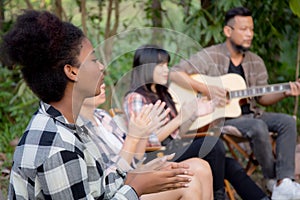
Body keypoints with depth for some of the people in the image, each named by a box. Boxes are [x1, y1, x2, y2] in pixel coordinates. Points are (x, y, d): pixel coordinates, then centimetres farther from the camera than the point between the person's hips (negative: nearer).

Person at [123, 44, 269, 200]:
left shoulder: (163, 95, 20)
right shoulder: (135, 98, -5)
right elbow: (147, 141, -15)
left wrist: (195, 115, 5)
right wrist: (180, 119, -16)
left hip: (175, 151, 8)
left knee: (231, 166, -10)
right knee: (213, 143, -24)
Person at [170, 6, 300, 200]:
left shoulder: (256, 62, 11)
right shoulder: (210, 56, -7)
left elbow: (262, 98, 14)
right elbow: (175, 73, -15)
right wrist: (207, 89, -24)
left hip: (249, 113, 7)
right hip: (219, 117, -6)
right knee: (258, 127, -31)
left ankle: (284, 184, -23)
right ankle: (273, 180, -10)